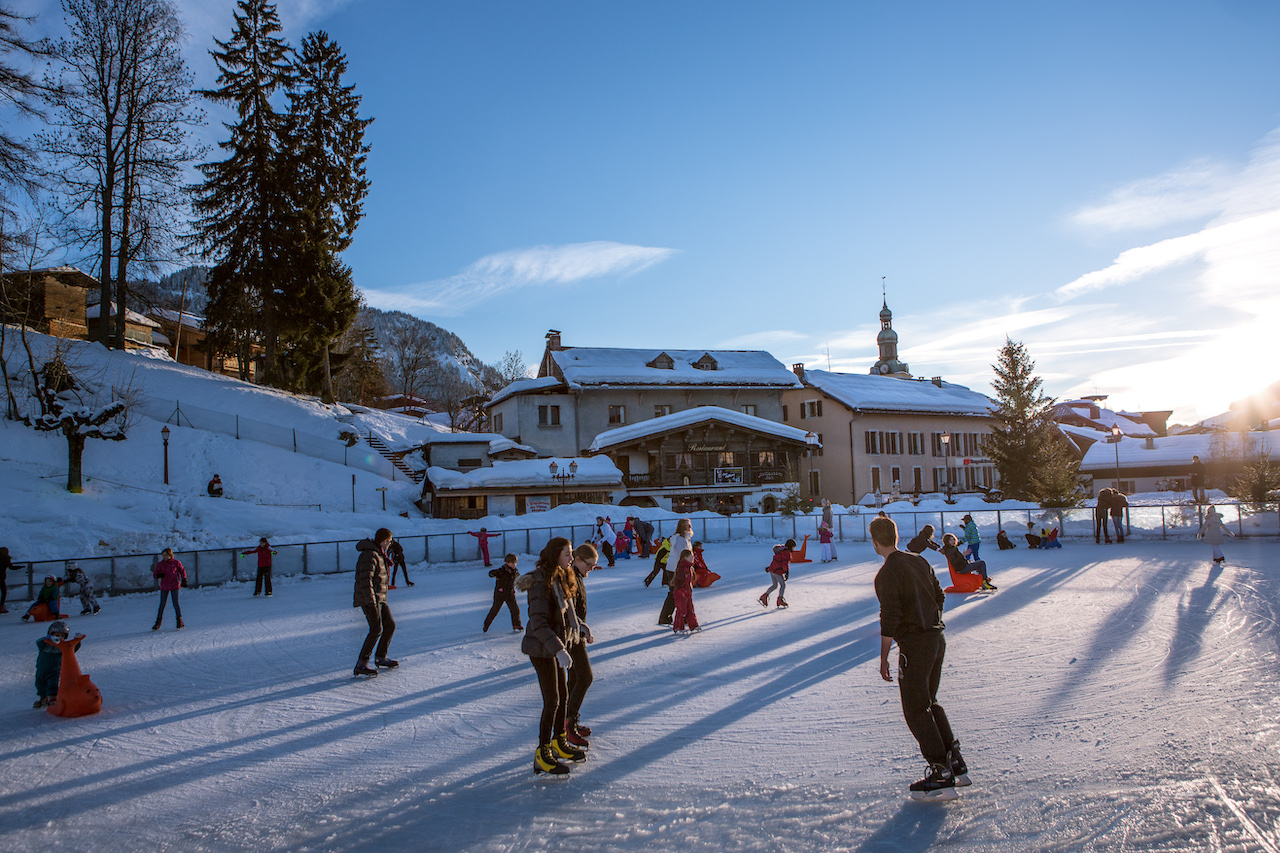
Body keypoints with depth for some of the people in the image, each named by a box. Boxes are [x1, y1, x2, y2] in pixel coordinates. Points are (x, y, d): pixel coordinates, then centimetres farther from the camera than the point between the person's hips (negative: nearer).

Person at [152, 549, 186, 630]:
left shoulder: (176, 563, 0)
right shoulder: (160, 564, 3)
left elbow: (182, 571, 11)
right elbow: (154, 574, 4)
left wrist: (184, 580, 1)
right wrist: (158, 575, -19)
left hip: (174, 585, -2)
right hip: (164, 586, 2)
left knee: (175, 603, -5)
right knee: (162, 604, 4)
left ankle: (180, 620, 6)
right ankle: (158, 622, 14)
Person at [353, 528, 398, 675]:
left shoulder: (379, 554, 16)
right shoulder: (370, 555, -17)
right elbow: (365, 580, -23)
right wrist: (372, 602, -25)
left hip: (379, 598, 10)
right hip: (369, 599, -10)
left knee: (390, 625, 12)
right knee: (376, 629, -16)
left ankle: (381, 657, 26)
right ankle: (361, 665, -15)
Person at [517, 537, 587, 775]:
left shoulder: (561, 579, 6)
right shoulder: (540, 583, -23)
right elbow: (538, 623, -26)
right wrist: (559, 649, -31)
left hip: (556, 646, 9)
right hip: (542, 649, -9)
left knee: (563, 696, 17)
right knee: (552, 701, -4)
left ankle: (559, 743, 33)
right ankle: (542, 756, 8)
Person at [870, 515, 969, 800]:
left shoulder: (886, 575, -16)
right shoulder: (920, 561, 8)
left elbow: (890, 620, -19)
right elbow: (939, 597, 15)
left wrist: (883, 659, -12)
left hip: (913, 646, -8)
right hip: (937, 640, 8)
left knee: (916, 711, 2)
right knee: (929, 703, 21)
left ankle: (941, 776, 1)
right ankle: (956, 765, 23)